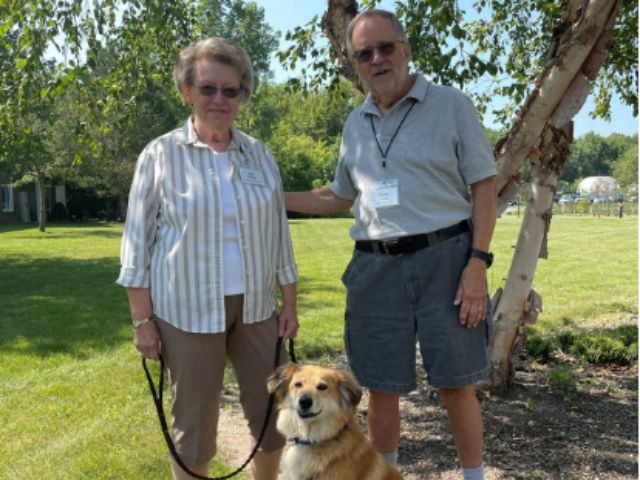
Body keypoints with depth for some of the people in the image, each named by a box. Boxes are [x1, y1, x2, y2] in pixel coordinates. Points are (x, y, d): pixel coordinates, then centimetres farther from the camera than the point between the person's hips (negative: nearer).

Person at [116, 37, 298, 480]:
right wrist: (143, 319, -7)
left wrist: (289, 304, 7)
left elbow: (279, 235, 9)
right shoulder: (160, 154, -5)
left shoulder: (260, 154, 6)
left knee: (273, 414, 12)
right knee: (194, 423, 8)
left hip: (255, 305, 4)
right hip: (188, 308, -4)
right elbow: (138, 240, -4)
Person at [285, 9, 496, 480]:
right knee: (382, 386, 11)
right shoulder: (355, 123, 12)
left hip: (444, 258, -4)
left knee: (456, 384, 2)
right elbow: (340, 196, 22)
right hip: (376, 266, 4)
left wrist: (478, 262, -13)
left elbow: (484, 186, -3)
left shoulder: (451, 104, -1)